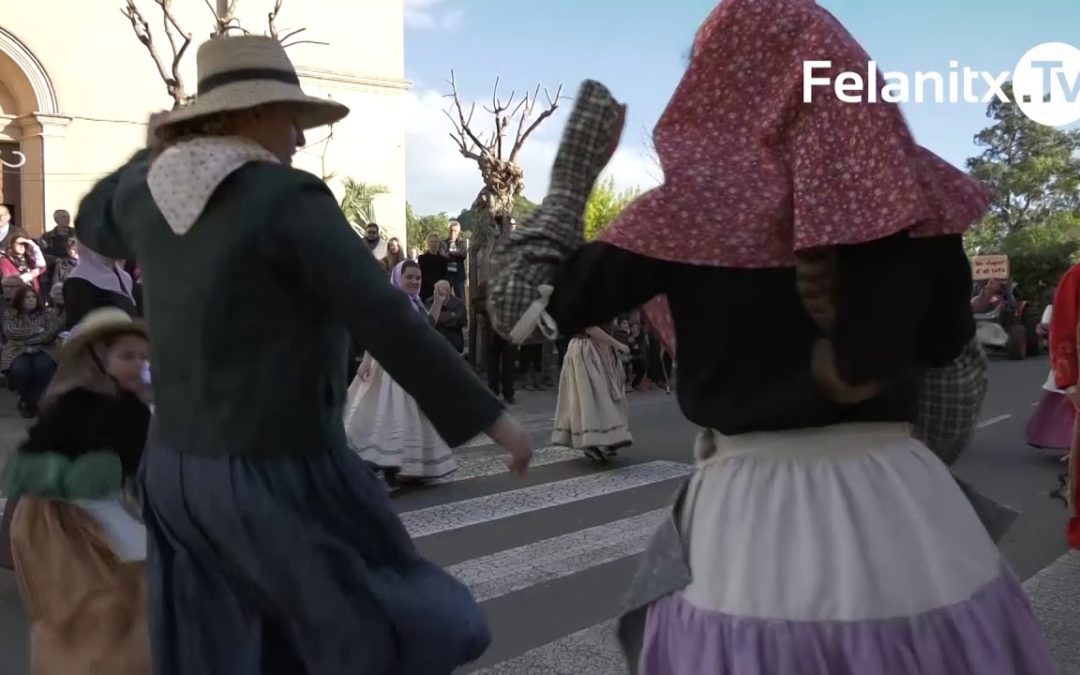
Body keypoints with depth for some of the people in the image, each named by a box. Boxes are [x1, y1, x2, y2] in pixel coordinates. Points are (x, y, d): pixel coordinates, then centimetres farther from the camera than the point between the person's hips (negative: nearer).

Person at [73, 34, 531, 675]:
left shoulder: (149, 190, 3)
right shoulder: (290, 200, -19)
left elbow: (96, 225, 29)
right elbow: (388, 324, -24)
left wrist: (155, 150, 32)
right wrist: (488, 413, -18)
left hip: (182, 467, 8)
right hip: (281, 477, -8)